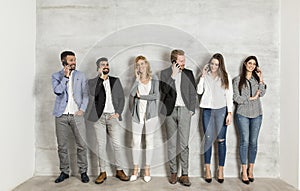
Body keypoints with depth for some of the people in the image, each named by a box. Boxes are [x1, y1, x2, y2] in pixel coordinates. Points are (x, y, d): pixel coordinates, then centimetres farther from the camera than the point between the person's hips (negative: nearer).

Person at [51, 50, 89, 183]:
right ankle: (64, 172, 22)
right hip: (61, 116, 1)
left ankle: (83, 171, 13)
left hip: (76, 115, 0)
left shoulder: (80, 75, 8)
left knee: (81, 145, -1)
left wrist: (82, 109, -6)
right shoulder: (56, 76, 7)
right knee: (62, 146, 8)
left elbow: (85, 94, 5)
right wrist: (66, 76, -13)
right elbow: (57, 91, -11)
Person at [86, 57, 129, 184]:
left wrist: (118, 113, -2)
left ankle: (119, 170, 15)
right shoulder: (92, 82, 8)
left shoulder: (116, 81, 12)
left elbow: (121, 98, 10)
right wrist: (100, 77, -10)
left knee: (117, 144, 1)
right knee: (101, 145, 3)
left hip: (112, 116, 1)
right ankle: (102, 172, 15)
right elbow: (93, 93, -10)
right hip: (98, 117, -1)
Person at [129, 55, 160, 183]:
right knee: (136, 141, 3)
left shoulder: (154, 80, 4)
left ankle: (147, 169, 18)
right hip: (138, 114, 1)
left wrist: (140, 96, -7)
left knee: (149, 141, 6)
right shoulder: (136, 80, 7)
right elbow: (132, 93, -11)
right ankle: (135, 169, 17)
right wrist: (137, 79, -12)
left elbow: (156, 95, -9)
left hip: (150, 113, -1)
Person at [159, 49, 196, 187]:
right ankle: (173, 172, 19)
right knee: (171, 144, 8)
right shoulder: (164, 73, 6)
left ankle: (184, 174, 6)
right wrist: (173, 75, -13)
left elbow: (193, 93, 9)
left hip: (184, 110, 0)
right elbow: (163, 90, -8)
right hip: (170, 111, 0)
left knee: (184, 144, -3)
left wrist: (191, 110, 1)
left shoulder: (189, 73, 9)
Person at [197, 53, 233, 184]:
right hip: (207, 110, 2)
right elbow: (199, 91, 0)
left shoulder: (225, 77, 3)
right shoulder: (205, 76, 9)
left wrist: (230, 113, -5)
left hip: (221, 110, -1)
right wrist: (203, 76, -3)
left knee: (221, 140, 1)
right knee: (208, 139, 4)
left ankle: (220, 170, 11)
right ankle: (207, 169, 12)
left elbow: (229, 95, 1)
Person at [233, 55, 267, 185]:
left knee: (253, 142, 5)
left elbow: (262, 93, -2)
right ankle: (244, 171, 5)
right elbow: (236, 98, -3)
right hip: (243, 114, -3)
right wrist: (251, 98, -6)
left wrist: (261, 79, -5)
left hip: (256, 114, 3)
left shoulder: (257, 79, 13)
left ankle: (250, 169, 16)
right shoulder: (238, 80, 5)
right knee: (244, 141, -4)